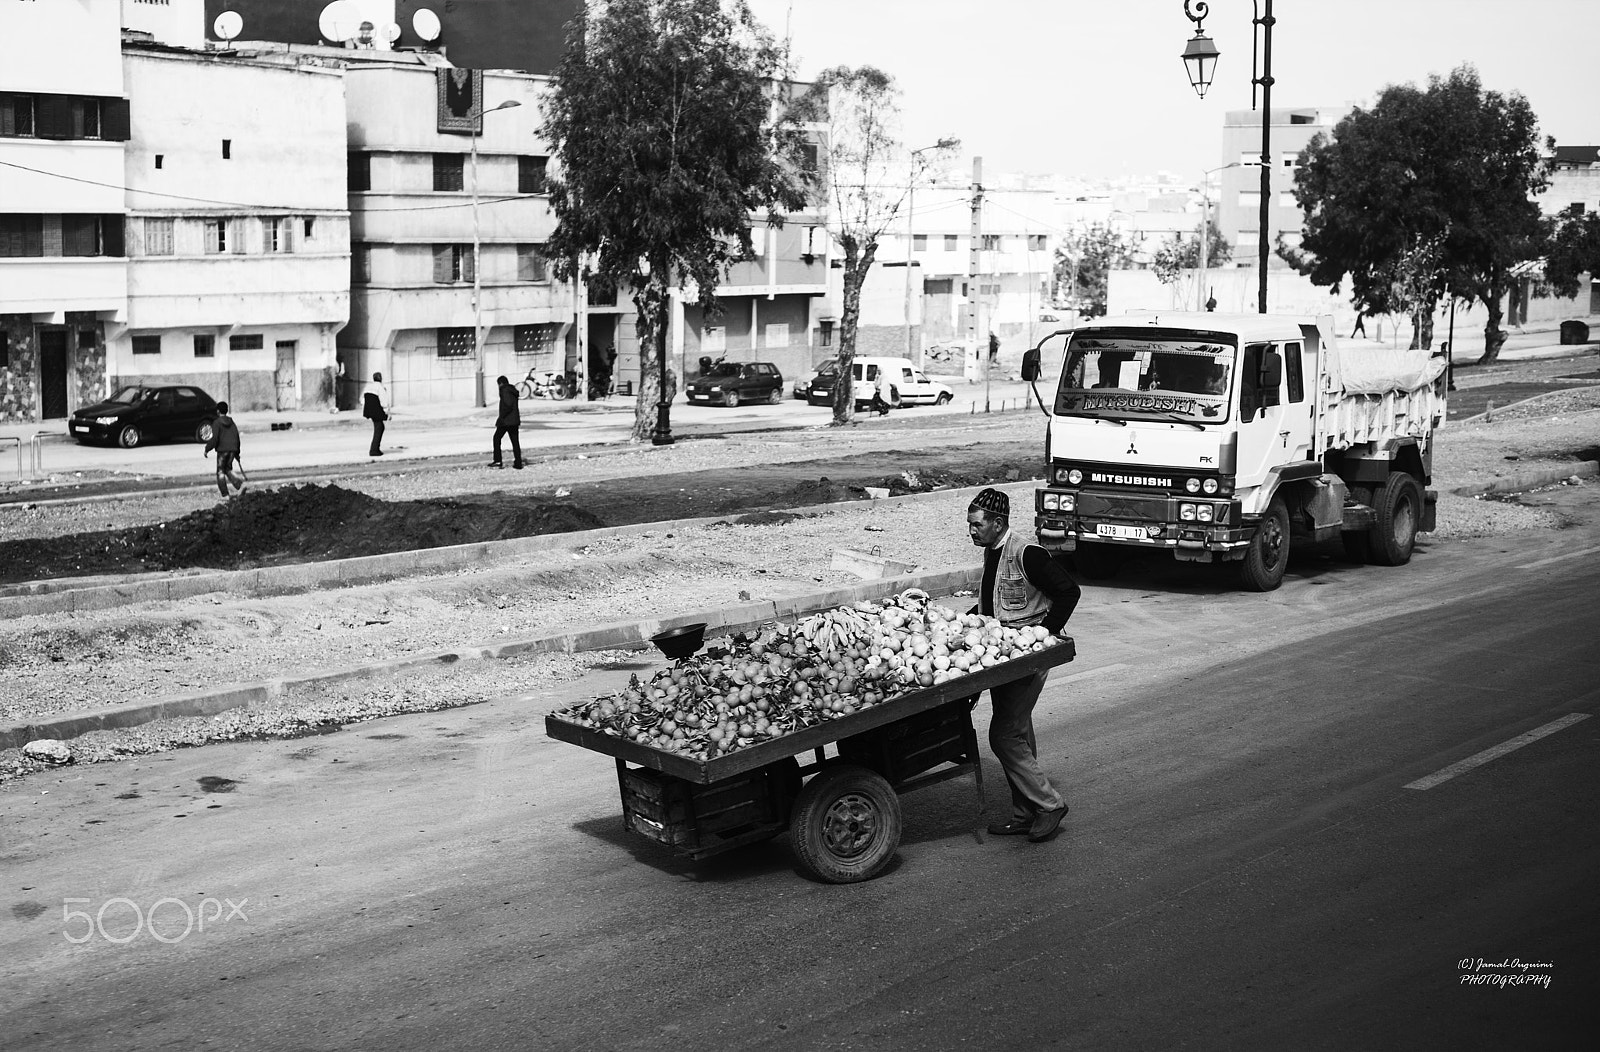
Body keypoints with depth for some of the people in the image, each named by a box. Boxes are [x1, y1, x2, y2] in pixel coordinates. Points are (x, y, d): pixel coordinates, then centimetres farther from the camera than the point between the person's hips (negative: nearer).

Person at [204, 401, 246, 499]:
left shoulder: (217, 423, -8)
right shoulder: (231, 422, 10)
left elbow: (214, 439, -14)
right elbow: (237, 437, 12)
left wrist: (207, 449, -3)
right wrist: (237, 452, 20)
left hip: (222, 450, -6)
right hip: (232, 449, 6)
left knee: (221, 472, 4)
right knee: (228, 469, 18)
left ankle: (225, 494, 1)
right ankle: (240, 485, -3)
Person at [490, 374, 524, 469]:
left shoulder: (505, 390, -12)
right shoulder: (513, 391, 15)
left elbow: (507, 405, -23)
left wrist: (500, 418, -18)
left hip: (506, 421, -8)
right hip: (515, 420, 8)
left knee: (497, 438, 6)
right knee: (515, 441, 8)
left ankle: (498, 461, 3)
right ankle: (518, 463, 5)